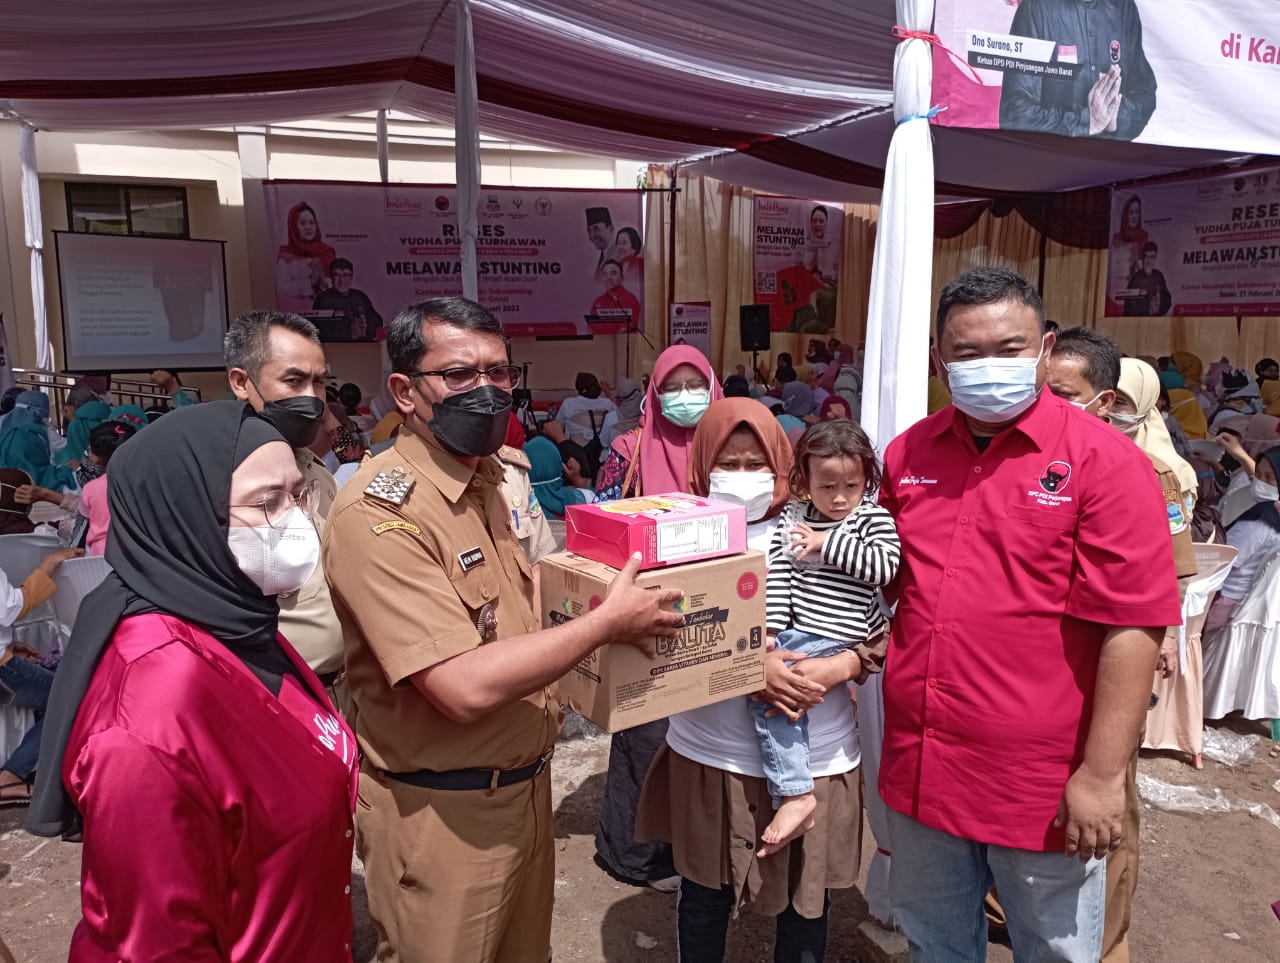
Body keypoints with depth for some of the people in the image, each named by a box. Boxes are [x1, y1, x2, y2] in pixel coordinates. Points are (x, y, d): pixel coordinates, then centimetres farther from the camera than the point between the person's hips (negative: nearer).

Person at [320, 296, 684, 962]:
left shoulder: (502, 478, 3)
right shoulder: (378, 512, -24)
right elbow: (465, 687, -30)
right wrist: (607, 621, -22)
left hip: (525, 784, 8)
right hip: (442, 814, -7)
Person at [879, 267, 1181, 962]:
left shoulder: (1103, 462, -13)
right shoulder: (908, 454, 3)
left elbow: (1132, 627, -16)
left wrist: (1101, 774, -16)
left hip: (1043, 783, -4)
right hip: (921, 767, 5)